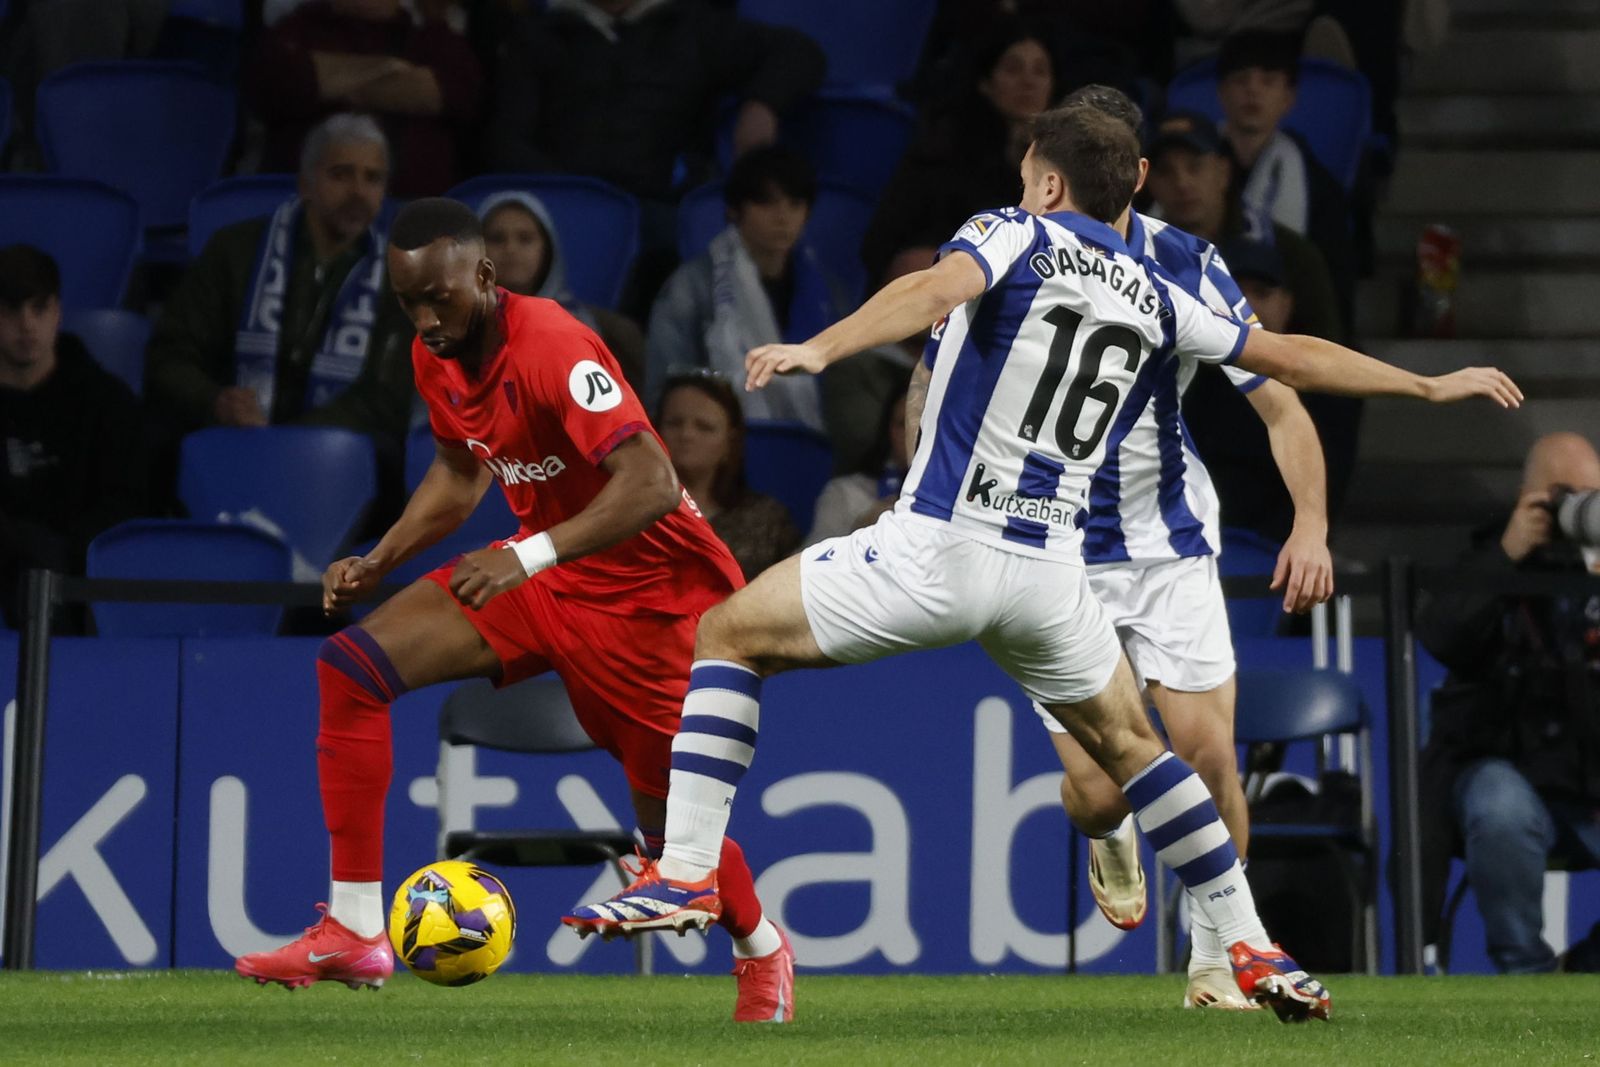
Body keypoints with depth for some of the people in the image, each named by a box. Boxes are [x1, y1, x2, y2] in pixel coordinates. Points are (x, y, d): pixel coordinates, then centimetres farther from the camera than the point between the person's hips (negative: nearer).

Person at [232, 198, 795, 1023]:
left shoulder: (551, 347, -28)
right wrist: (379, 561, 6)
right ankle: (354, 933, -8)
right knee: (351, 667, -9)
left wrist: (526, 557, -42)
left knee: (670, 818, -3)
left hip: (642, 590, -8)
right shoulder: (436, 359, -1)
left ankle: (763, 954, 32)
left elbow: (651, 484, -35)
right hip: (537, 573, 8)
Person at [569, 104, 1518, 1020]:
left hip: (934, 549, -5)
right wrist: (1430, 385, 40)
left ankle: (686, 875, -4)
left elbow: (939, 287, -20)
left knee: (731, 633, 9)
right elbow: (1292, 356, 26)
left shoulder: (1018, 235, 2)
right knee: (1130, 745, 25)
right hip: (1052, 568, 5)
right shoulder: (1154, 299, 16)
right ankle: (1255, 953, 20)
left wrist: (818, 350, -35)